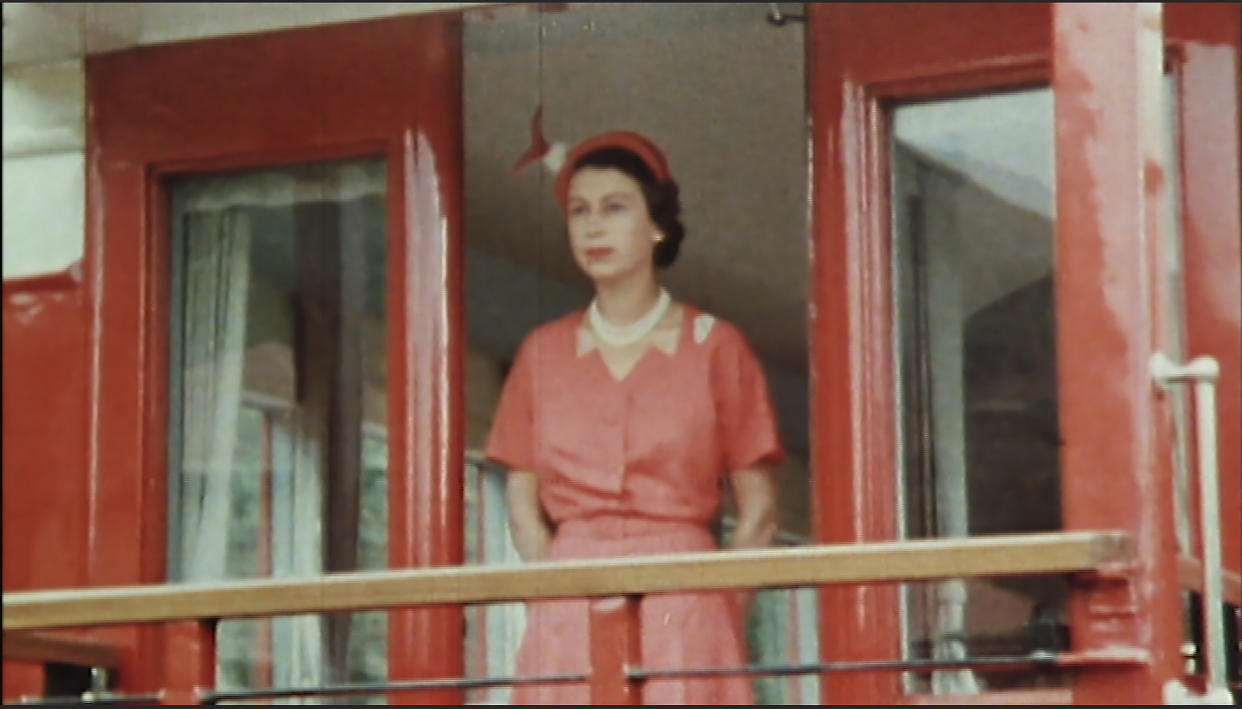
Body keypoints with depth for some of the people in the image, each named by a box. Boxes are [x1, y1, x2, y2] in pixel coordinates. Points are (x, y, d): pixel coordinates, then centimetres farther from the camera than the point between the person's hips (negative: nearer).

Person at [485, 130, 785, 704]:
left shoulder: (713, 346, 5)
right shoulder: (543, 353, 12)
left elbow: (758, 510, 4)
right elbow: (522, 504, 12)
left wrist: (713, 614, -4)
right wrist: (564, 596, -1)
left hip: (685, 609, -2)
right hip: (568, 618, 2)